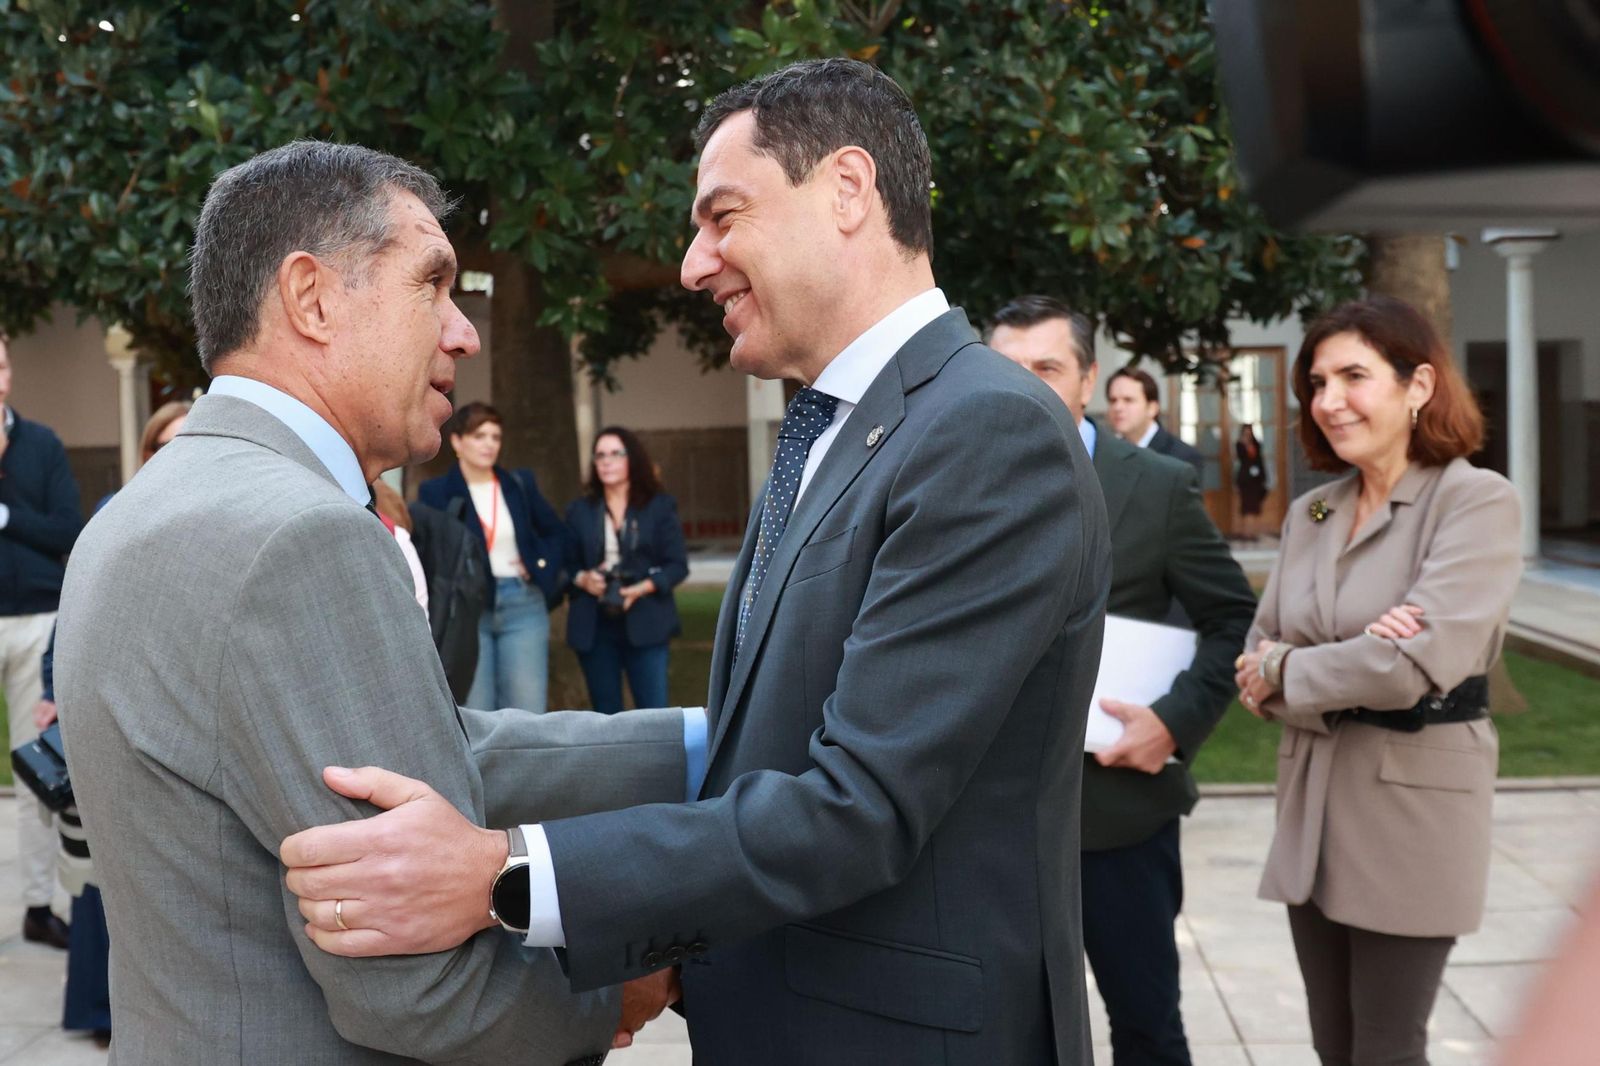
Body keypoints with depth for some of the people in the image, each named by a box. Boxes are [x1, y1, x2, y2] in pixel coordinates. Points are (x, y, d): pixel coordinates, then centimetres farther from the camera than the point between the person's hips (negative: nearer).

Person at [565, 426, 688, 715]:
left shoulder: (660, 506, 2)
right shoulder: (579, 510, 9)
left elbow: (678, 565, -1)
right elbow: (565, 564, 10)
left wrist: (642, 588, -17)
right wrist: (582, 579, -12)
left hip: (644, 623, -2)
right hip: (594, 626, 2)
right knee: (606, 716, 8)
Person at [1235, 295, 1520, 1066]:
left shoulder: (1476, 501, -11)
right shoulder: (1310, 513, 8)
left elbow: (1422, 662, -22)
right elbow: (1260, 659, 4)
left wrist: (1284, 670, -9)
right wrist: (1355, 662, -16)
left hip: (1412, 805, -6)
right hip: (1314, 799, 6)